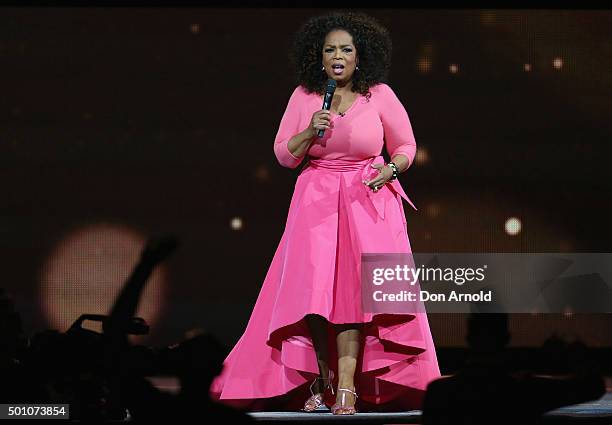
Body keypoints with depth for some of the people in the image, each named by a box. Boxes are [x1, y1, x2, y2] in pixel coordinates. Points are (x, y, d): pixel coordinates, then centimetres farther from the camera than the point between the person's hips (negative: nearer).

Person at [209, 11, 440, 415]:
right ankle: (321, 383, 2)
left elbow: (406, 146, 10)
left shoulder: (380, 95, 0)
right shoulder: (304, 96, 4)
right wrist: (310, 131, -12)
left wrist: (391, 169, -10)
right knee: (313, 287, -12)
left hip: (367, 202, -1)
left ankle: (346, 387, -19)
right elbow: (284, 155, 6)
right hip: (316, 201, 2)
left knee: (355, 285, -15)